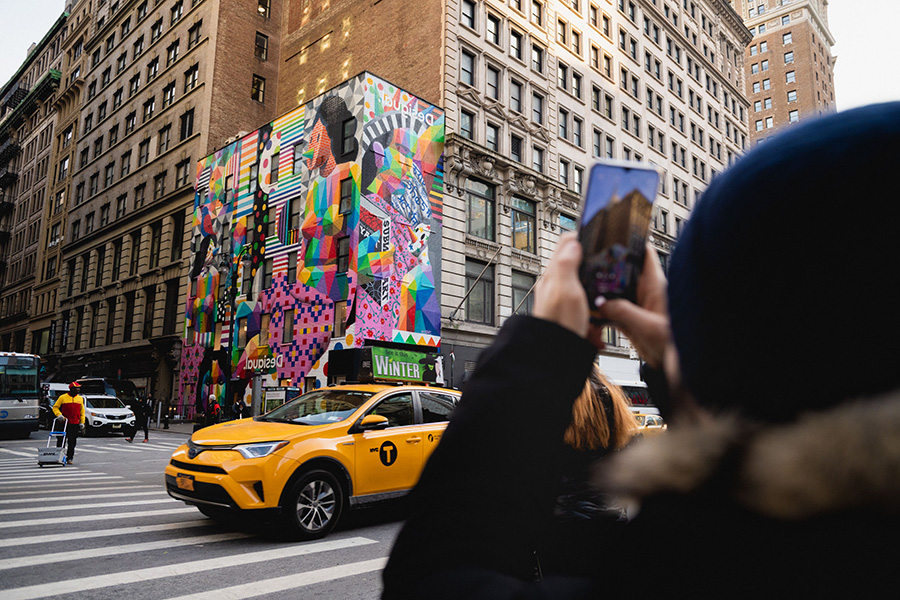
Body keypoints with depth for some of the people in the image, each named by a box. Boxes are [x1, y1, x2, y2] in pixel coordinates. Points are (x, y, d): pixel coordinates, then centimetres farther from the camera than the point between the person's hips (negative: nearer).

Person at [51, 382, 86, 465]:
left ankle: (70, 458, 8)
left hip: (75, 424, 2)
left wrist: (82, 422, 8)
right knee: (61, 441, 1)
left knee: (72, 442, 2)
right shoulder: (63, 397, 0)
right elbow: (55, 407, 3)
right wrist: (59, 415, -14)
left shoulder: (80, 398, 11)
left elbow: (82, 411, 14)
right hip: (64, 423, -2)